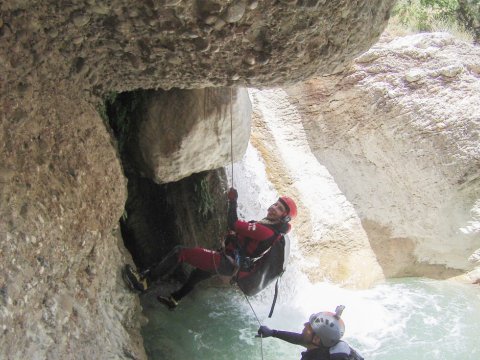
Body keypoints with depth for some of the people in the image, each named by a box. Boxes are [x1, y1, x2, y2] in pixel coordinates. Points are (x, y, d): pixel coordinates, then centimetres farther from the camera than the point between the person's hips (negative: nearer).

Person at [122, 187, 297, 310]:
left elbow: (233, 223, -30)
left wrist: (233, 200, -18)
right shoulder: (271, 228, 6)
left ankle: (144, 281, -9)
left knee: (180, 252, -14)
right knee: (197, 274, 35)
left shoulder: (265, 230, -26)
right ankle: (174, 300, 56)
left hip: (228, 264, -11)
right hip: (234, 263, 11)